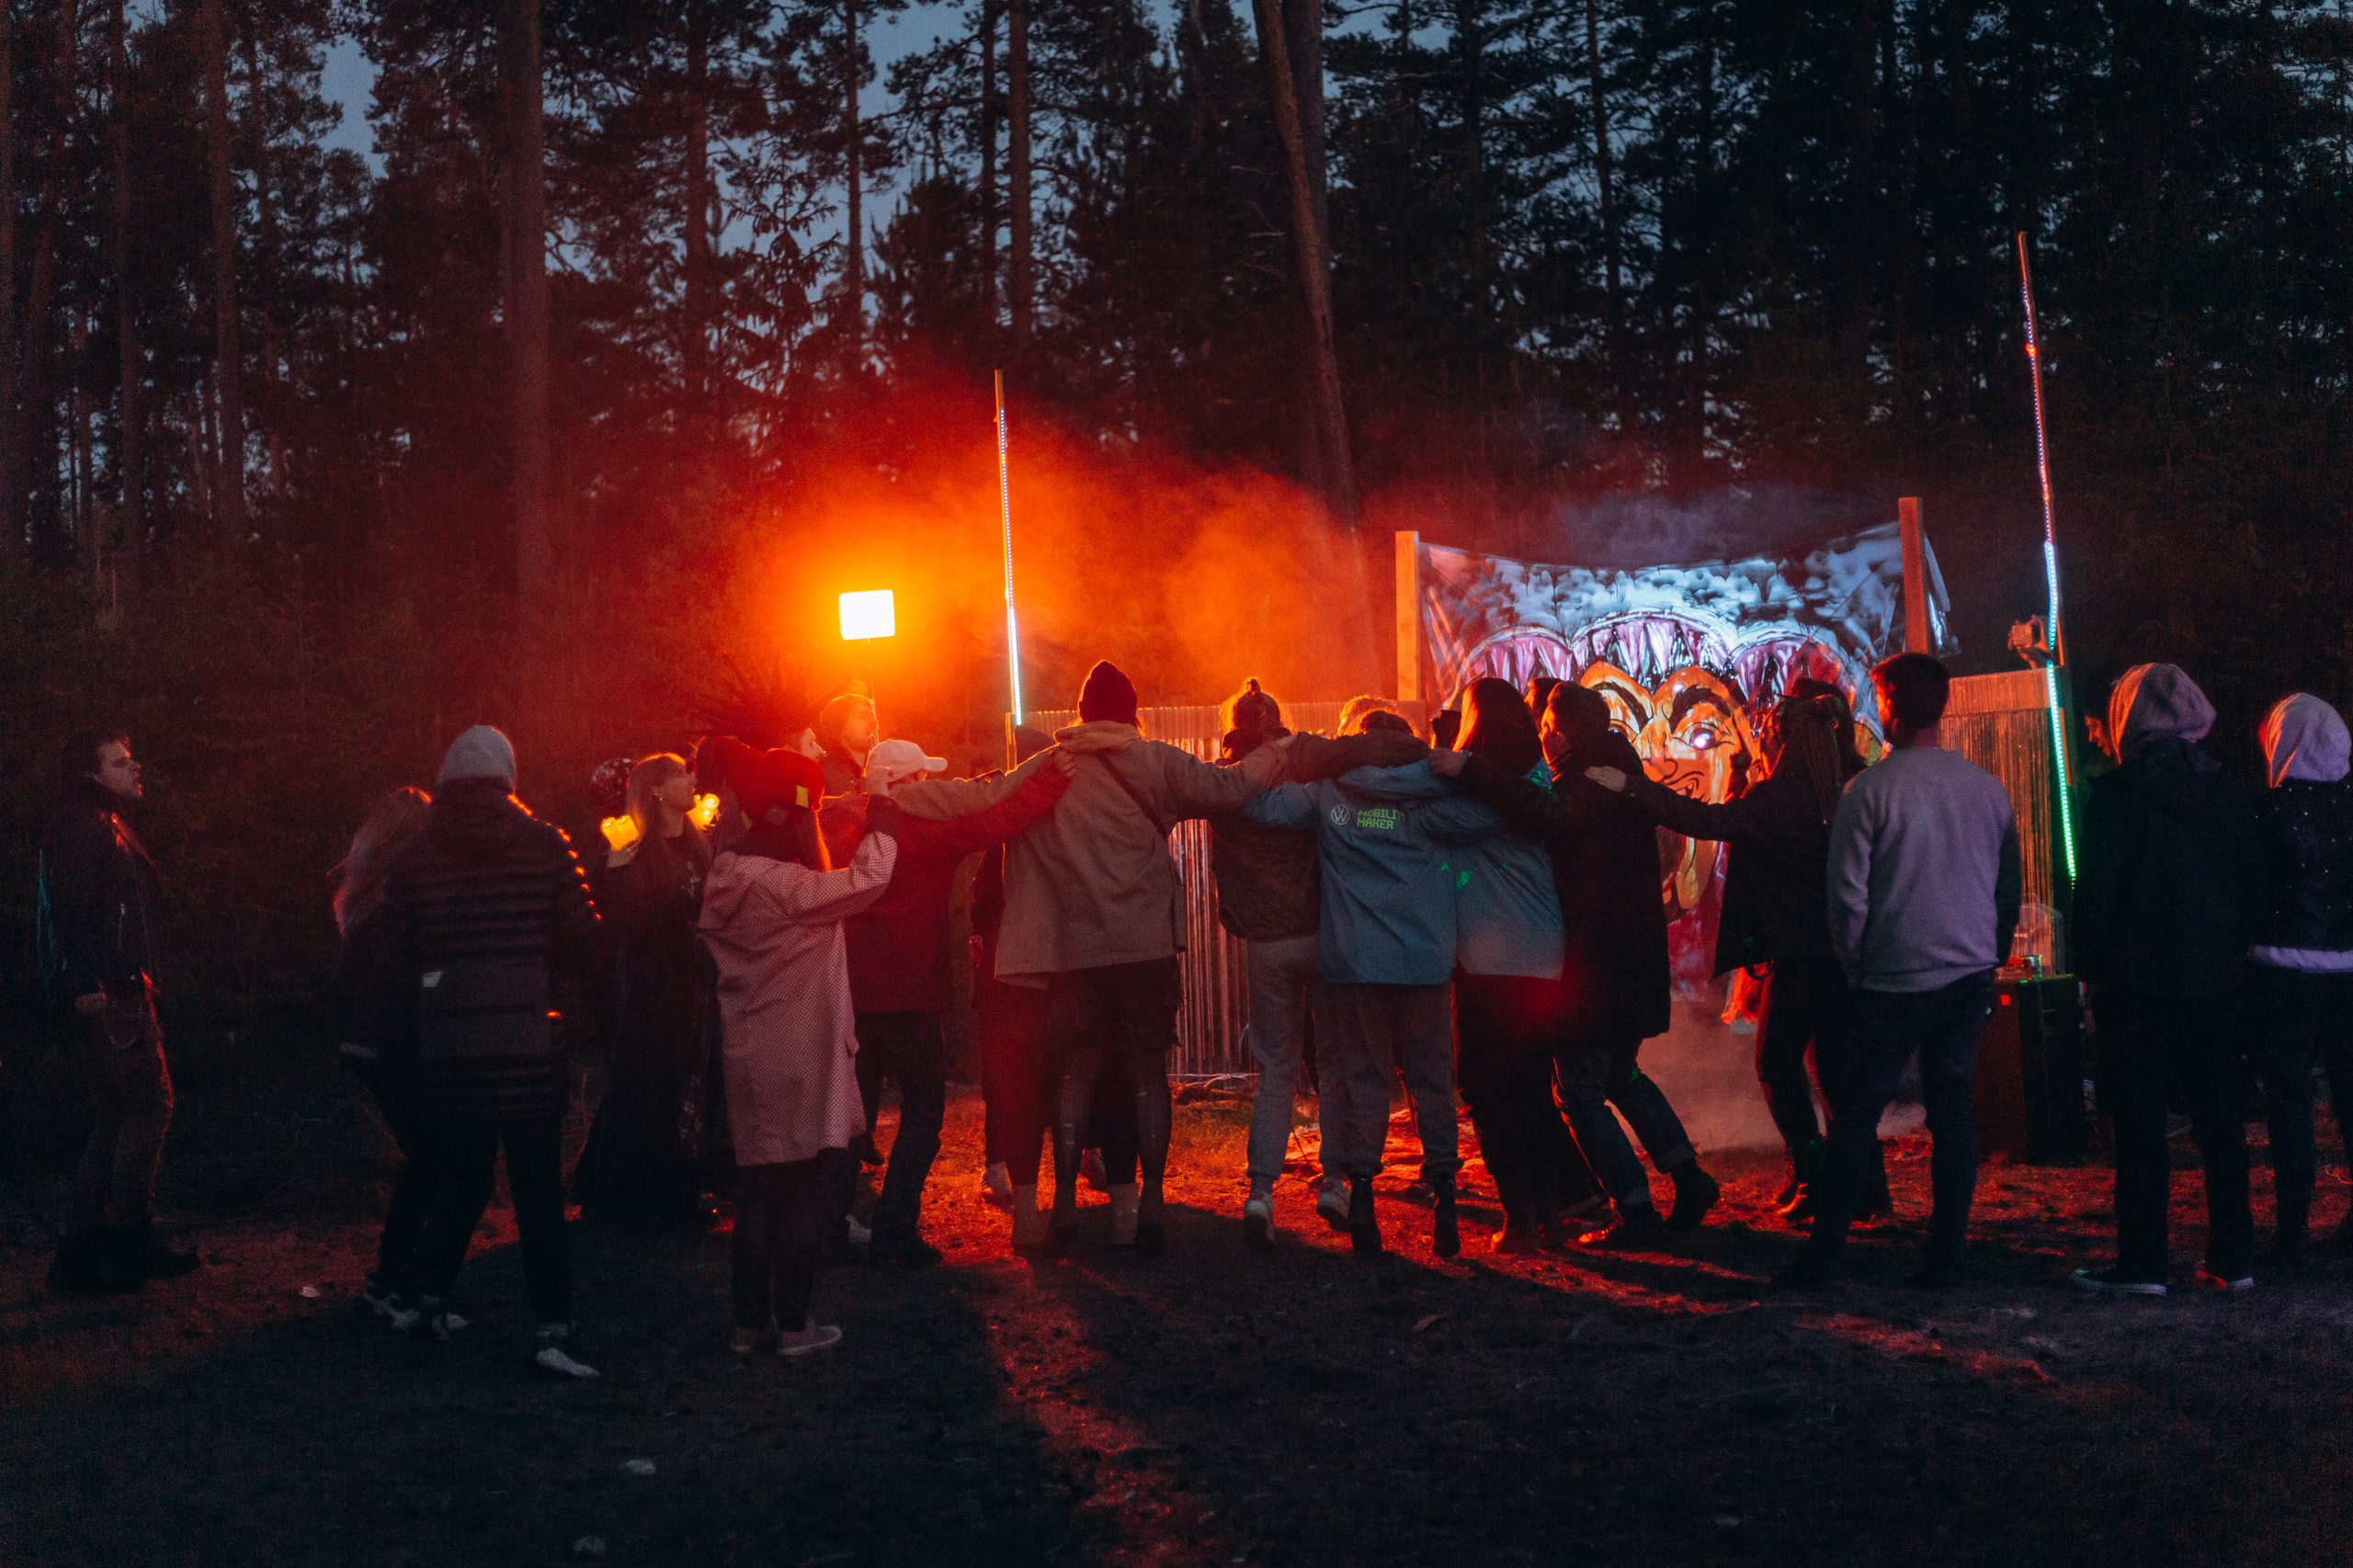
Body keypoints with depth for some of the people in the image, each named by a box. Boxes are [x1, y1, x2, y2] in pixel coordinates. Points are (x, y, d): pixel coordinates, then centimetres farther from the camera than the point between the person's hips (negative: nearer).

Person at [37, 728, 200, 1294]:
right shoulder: (86, 826, -11)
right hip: (110, 993, -11)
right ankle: (128, 1244, -5)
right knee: (150, 1104, -7)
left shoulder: (105, 827, 22)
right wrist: (89, 984, -27)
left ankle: (82, 1254, 13)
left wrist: (139, 982, 20)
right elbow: (76, 908, -21)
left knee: (115, 1118, 11)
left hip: (116, 994, 11)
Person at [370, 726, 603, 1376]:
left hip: (447, 1049, 3)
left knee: (460, 1177, 19)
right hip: (528, 1047, -2)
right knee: (539, 1189, -1)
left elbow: (397, 964, 6)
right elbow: (583, 938, -2)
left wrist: (369, 1005, 26)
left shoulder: (412, 859, 3)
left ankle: (427, 1301, 24)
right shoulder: (545, 846, -1)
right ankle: (553, 1326, -5)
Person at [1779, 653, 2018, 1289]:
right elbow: (2010, 886, 12)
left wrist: (1854, 965, 5)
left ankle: (1827, 1252, 4)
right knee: (1953, 1106, 9)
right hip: (1971, 975, 4)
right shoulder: (1988, 788, 5)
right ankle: (1944, 1253, 10)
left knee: (1856, 1111, 3)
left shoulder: (1871, 789, -10)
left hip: (1896, 979, -4)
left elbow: (1848, 894, -9)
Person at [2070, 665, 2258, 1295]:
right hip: (2213, 979, 5)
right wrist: (2232, 954, 18)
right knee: (2219, 1121, 11)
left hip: (2138, 983, -5)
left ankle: (2142, 1262, 1)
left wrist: (2091, 967, -1)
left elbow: (2094, 891, -11)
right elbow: (2254, 884, 10)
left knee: (2140, 1125, -1)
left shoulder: (2115, 794, -9)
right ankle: (2232, 1258, 15)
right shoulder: (2226, 791, 7)